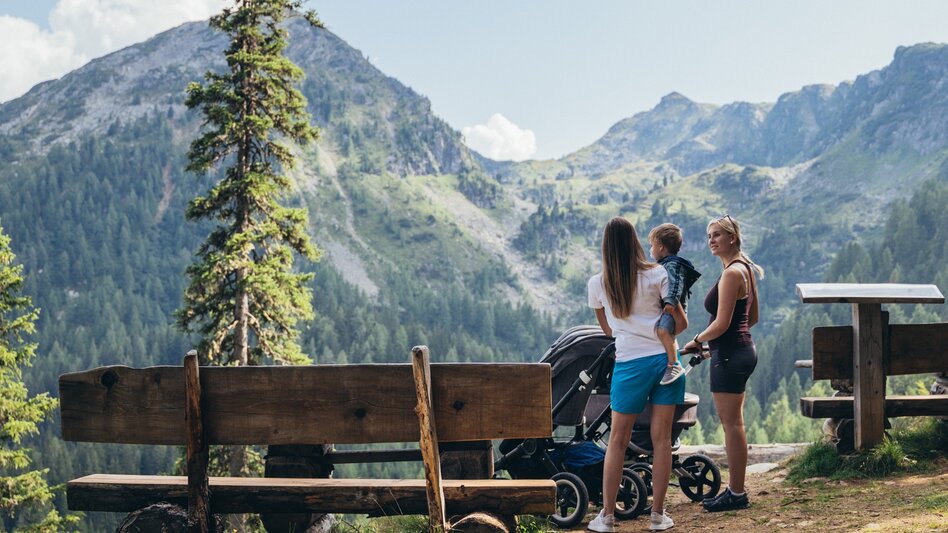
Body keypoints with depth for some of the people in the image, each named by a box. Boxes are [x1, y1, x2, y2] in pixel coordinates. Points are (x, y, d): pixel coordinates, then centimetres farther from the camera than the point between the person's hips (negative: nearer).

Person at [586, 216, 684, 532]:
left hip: (630, 364, 0)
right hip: (665, 358, 1)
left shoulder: (597, 284, 1)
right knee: (662, 438, 5)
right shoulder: (657, 275, -3)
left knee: (618, 440, 6)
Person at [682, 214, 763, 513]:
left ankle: (737, 494, 0)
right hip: (742, 349, 11)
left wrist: (697, 340, -5)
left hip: (729, 354, -11)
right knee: (731, 421, 15)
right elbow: (753, 318, 21)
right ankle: (735, 489, 22)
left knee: (731, 422, -5)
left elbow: (722, 323, -21)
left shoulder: (731, 273, -17)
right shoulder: (746, 269, 14)